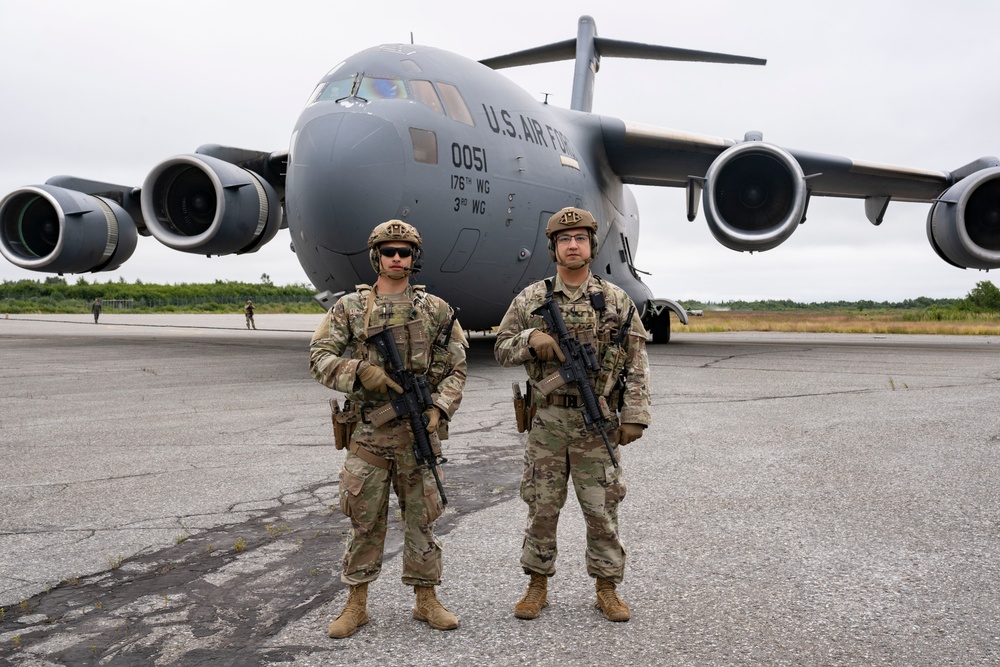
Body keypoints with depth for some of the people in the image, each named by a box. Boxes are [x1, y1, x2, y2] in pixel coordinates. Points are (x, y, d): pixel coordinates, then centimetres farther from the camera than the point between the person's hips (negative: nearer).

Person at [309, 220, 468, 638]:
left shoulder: (435, 309, 5)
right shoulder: (350, 307, 4)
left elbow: (456, 368, 5)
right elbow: (319, 357, -2)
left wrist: (438, 408, -10)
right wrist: (359, 372, -19)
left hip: (418, 431, 1)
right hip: (367, 431, -1)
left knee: (421, 517, 9)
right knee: (365, 520, 7)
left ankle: (426, 600, 23)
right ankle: (356, 604, 22)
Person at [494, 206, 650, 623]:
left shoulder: (616, 301, 3)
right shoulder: (530, 299, 4)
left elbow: (636, 365, 3)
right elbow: (501, 349, 7)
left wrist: (634, 416, -5)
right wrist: (530, 338, -13)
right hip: (546, 422, 1)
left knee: (602, 509, 7)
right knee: (542, 507, 9)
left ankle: (607, 588, 22)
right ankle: (537, 585, 24)